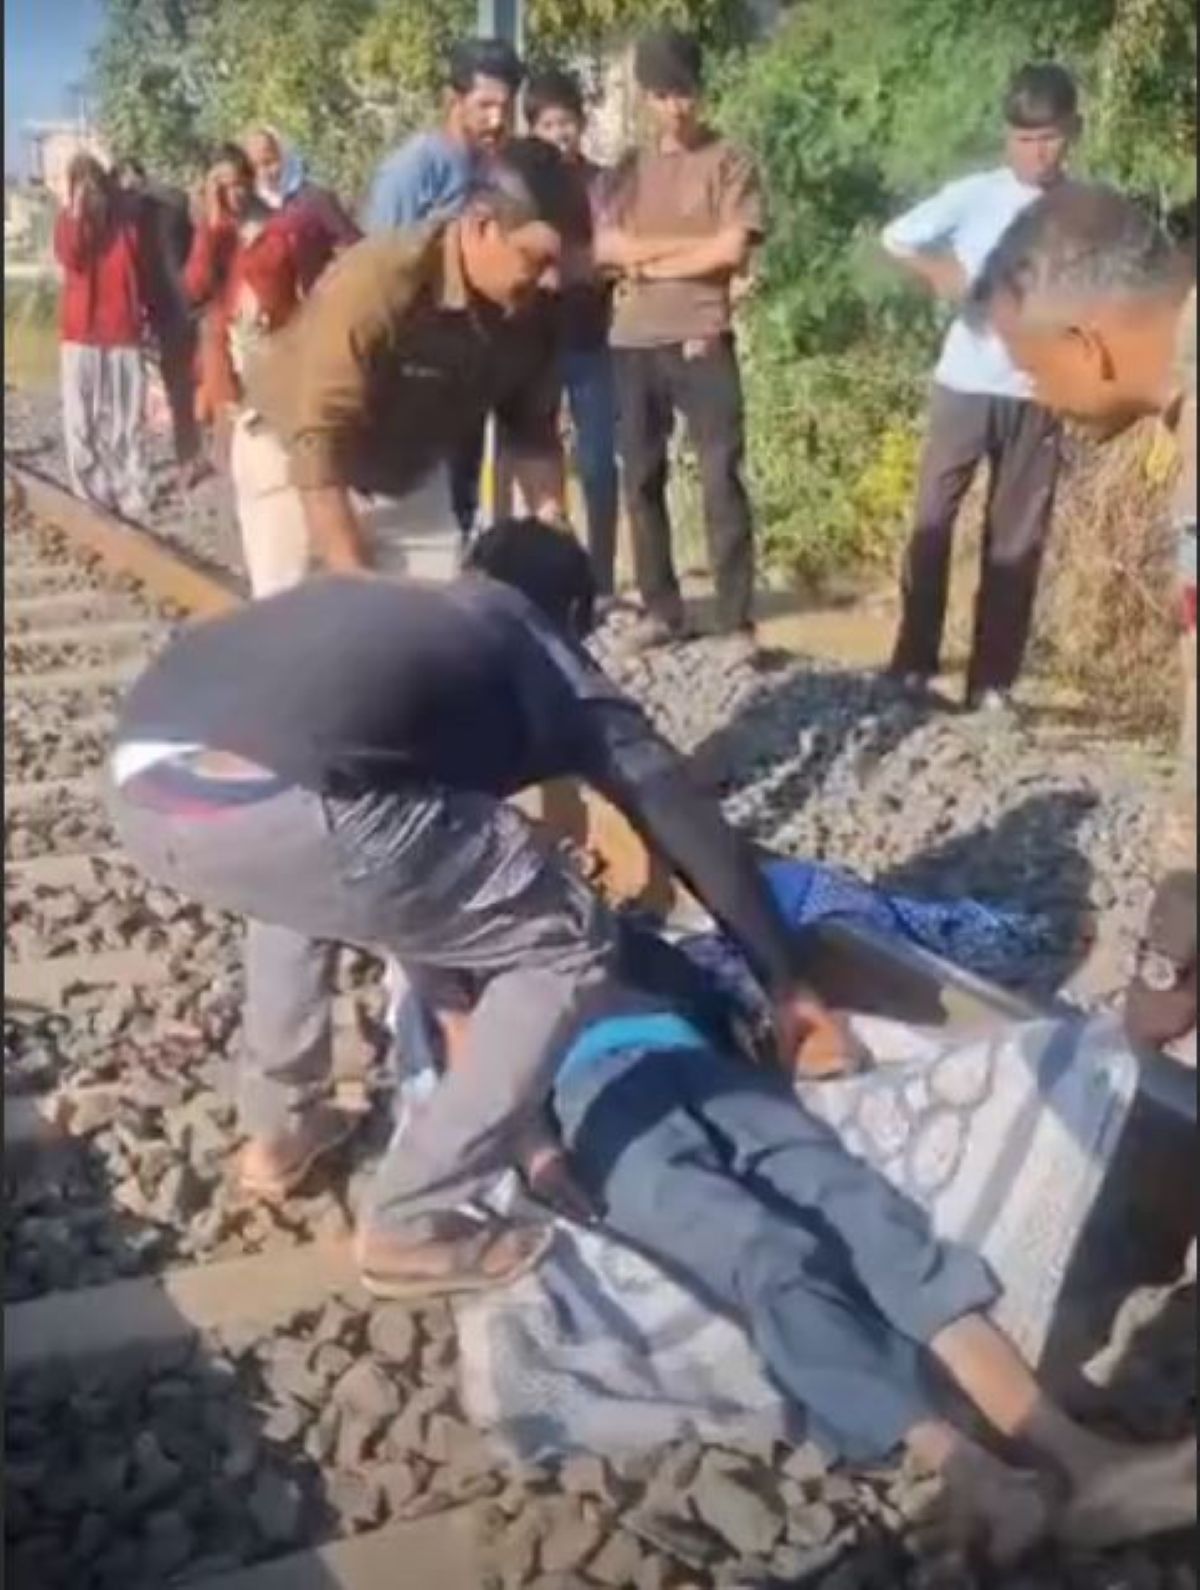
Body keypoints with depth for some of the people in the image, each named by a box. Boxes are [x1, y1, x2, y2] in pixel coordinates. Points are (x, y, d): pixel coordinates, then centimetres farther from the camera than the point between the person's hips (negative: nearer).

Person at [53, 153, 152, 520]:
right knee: (84, 420, -1)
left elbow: (141, 269, 11)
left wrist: (145, 311, 7)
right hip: (82, 331, -1)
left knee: (127, 418, 4)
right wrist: (76, 213, -19)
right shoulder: (68, 219, 2)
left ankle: (131, 495, 9)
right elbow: (70, 259, -17)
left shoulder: (125, 218, 5)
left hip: (123, 329, 1)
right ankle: (92, 497, 5)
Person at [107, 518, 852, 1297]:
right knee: (567, 948, 13)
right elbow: (695, 831, 26)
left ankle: (281, 1128, 46)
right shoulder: (548, 659, 25)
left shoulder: (376, 603, 39)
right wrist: (786, 984, 39)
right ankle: (413, 1225, 19)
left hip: (142, 780, 8)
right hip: (279, 803, -7)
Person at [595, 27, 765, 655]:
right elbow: (604, 247, -2)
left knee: (722, 479, -6)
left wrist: (649, 262, -4)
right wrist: (694, 242, -9)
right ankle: (661, 609, 16)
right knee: (642, 480, 6)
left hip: (702, 341, -4)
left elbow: (733, 251, -10)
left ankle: (737, 621, -3)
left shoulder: (728, 163, 3)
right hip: (633, 343, 4)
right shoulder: (629, 169, 13)